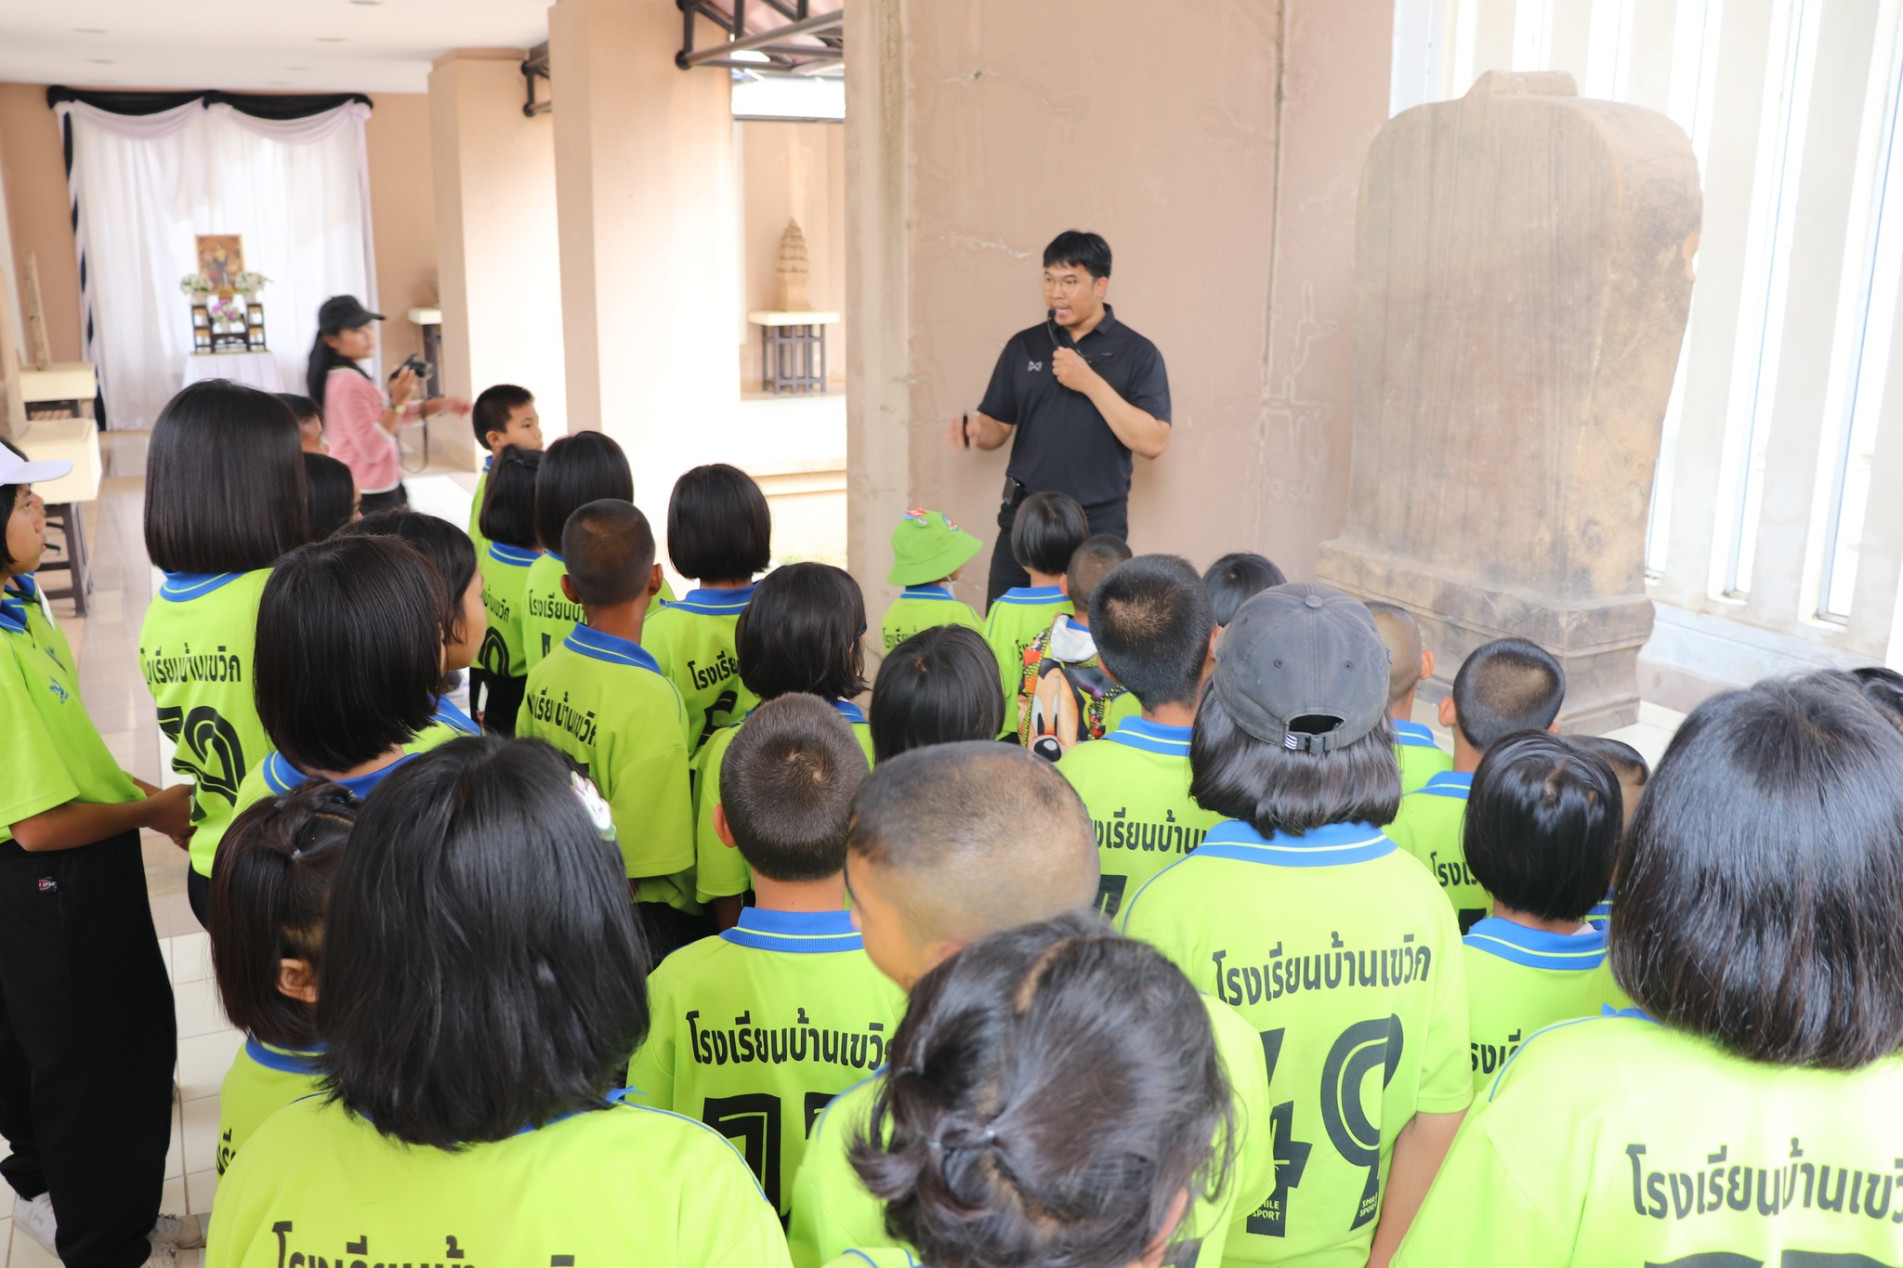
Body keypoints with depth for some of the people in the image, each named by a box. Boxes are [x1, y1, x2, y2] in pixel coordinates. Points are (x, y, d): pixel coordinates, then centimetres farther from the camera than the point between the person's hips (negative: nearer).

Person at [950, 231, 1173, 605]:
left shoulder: (1137, 353, -2)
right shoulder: (1023, 346, 8)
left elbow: (1153, 442, -12)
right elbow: (1000, 426, 12)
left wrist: (1090, 383, -17)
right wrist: (976, 429, -11)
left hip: (1097, 527, -3)